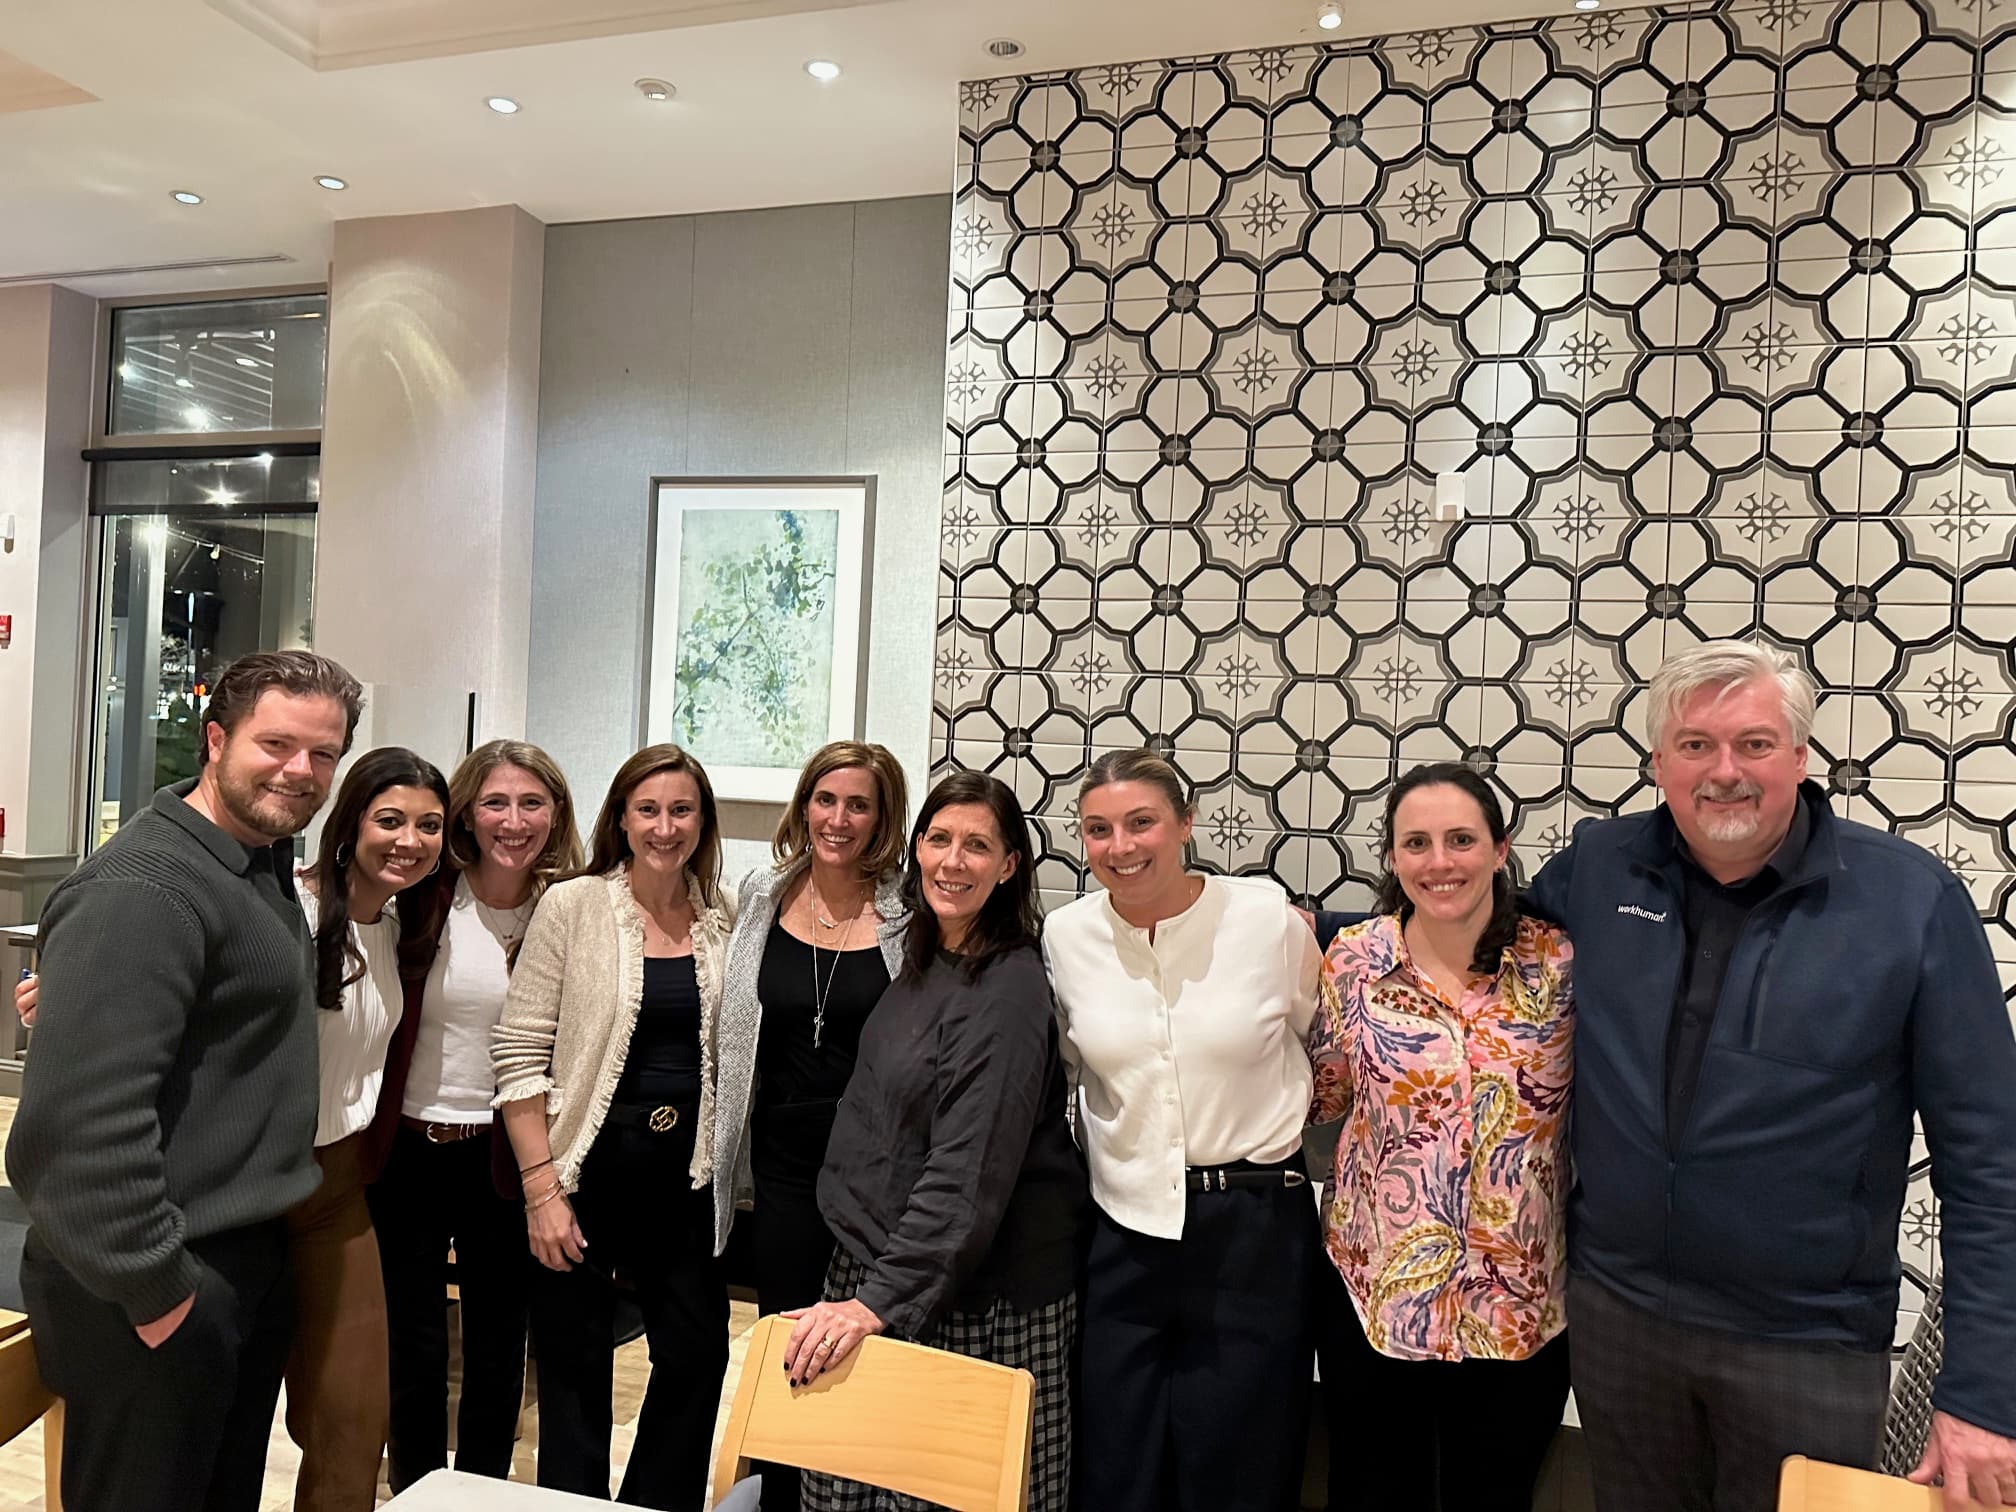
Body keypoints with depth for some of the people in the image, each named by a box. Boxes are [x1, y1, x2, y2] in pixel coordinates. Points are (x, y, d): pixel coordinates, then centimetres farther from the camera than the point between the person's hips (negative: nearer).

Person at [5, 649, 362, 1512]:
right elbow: (85, 1113, -27)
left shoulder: (266, 862, 9)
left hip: (249, 1262, 9)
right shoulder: (141, 889, -22)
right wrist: (154, 1288, -20)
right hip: (164, 1290, -9)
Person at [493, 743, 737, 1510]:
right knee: (575, 1367, 10)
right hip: (589, 1165, -3)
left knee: (699, 1353, 10)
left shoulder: (725, 916, 2)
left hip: (686, 1173, 3)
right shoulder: (573, 905, -8)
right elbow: (519, 1051, -8)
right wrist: (542, 1186, -11)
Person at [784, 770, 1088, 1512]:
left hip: (977, 1292, -7)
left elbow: (969, 1172, -23)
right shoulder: (925, 959, 7)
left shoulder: (1009, 990, -19)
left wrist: (878, 1300, -23)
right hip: (877, 1258, 8)